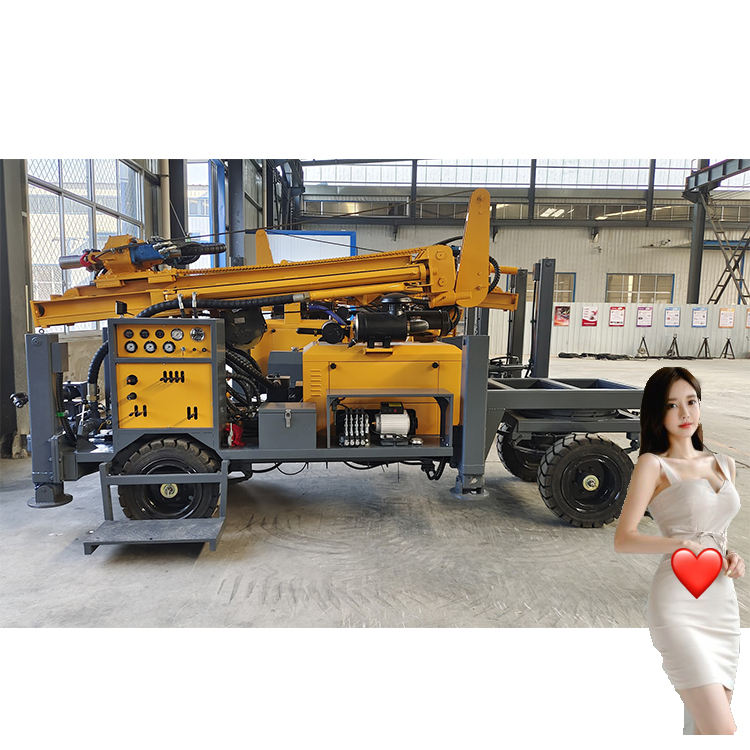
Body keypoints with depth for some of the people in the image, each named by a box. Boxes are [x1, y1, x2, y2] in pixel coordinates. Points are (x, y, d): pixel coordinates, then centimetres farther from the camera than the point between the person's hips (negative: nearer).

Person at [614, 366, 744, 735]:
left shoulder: (725, 465, 15)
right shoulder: (653, 463, -4)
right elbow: (623, 539, -10)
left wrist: (733, 558, 6)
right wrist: (679, 544, -25)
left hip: (723, 605, 6)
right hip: (677, 606, -6)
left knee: (703, 727, 8)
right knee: (722, 731, -13)